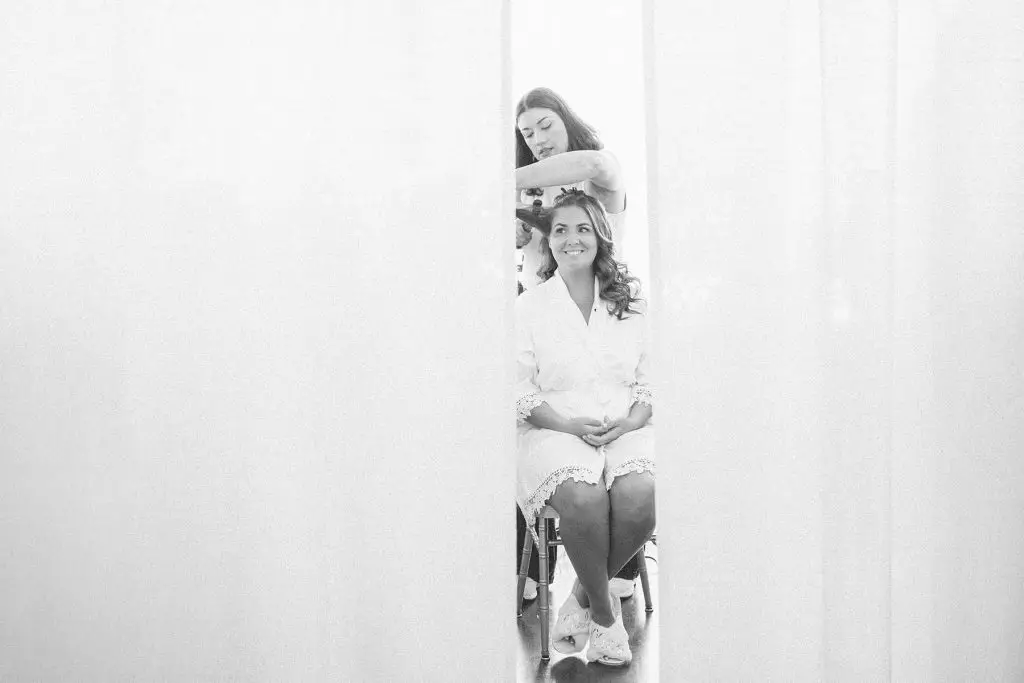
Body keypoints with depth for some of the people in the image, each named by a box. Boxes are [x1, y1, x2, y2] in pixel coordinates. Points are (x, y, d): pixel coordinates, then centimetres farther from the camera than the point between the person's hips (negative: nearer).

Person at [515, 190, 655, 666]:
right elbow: (521, 392, 1)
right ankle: (605, 612, -10)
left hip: (626, 429, 2)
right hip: (555, 431, -2)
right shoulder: (529, 307, 7)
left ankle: (583, 598, -5)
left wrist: (629, 422, -9)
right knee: (584, 497, -35)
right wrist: (572, 425, -13)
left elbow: (651, 381, 12)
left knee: (639, 496, -31)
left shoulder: (631, 305, 15)